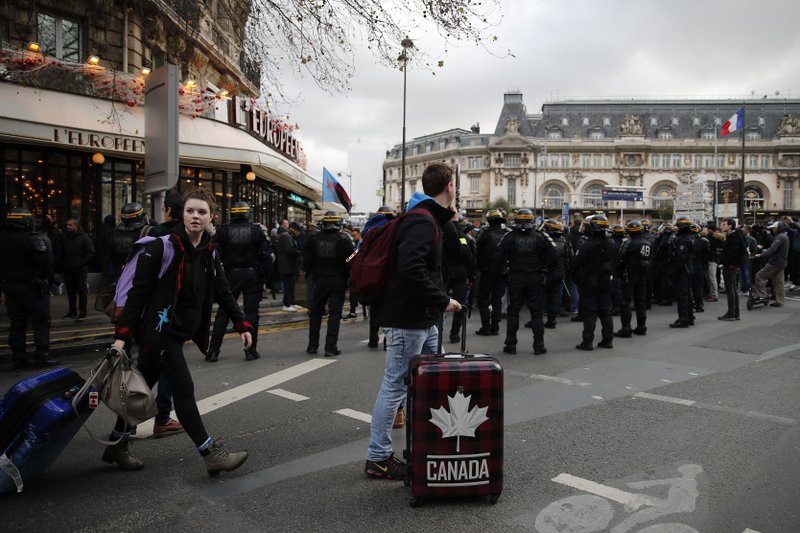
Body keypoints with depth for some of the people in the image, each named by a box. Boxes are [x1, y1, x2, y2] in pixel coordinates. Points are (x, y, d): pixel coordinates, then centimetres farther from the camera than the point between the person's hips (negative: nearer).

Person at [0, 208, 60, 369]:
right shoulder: (33, 238, -17)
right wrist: (48, 279, -8)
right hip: (32, 286, -6)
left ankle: (18, 357, 15)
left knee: (16, 322, 12)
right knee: (41, 321, 0)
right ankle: (42, 356, -2)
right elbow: (45, 261, -21)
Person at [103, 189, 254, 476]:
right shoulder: (161, 247, -13)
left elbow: (223, 293, 12)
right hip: (159, 330, -7)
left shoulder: (210, 254, 6)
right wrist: (122, 334, -18)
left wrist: (242, 325, 8)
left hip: (180, 332, 7)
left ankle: (117, 446, 32)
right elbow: (138, 292, -15)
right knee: (183, 388, -7)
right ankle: (212, 455, -2)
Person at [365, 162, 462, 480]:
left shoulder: (429, 219, 16)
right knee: (395, 386, -2)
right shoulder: (423, 222, -17)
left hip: (425, 320, 11)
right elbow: (410, 268, -31)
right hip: (408, 319, -11)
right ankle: (377, 459, 10)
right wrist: (442, 301, -23)